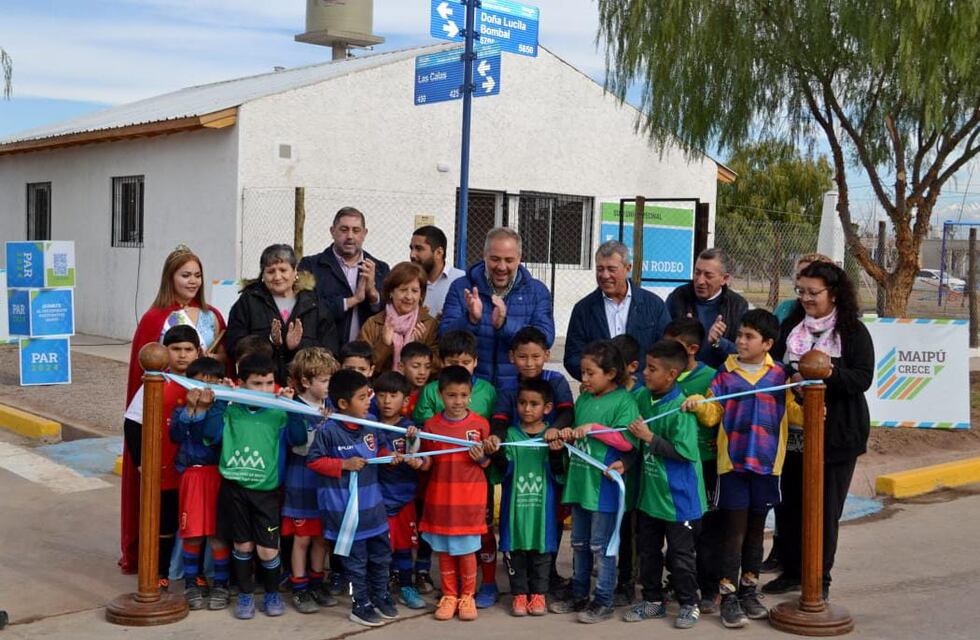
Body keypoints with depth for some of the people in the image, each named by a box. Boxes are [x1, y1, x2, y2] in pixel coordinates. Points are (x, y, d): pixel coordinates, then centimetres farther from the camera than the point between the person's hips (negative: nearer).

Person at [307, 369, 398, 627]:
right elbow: (314, 460, -12)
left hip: (372, 501, 6)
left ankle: (380, 596, 36)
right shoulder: (328, 431, -18)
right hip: (345, 506, -6)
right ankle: (361, 605, 22)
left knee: (381, 553, 17)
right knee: (356, 558, 7)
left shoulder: (372, 425, -1)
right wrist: (344, 464, -18)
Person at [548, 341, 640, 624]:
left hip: (604, 485, -7)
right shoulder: (583, 400, 11)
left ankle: (603, 601, 12)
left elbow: (627, 441, -17)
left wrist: (593, 428, -20)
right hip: (579, 482, 7)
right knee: (579, 544, 16)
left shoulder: (624, 400, -10)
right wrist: (562, 434, -1)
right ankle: (579, 595, 27)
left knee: (601, 546, 1)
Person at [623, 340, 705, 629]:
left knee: (680, 553, 6)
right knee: (648, 550, 17)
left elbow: (684, 452, -27)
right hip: (649, 491, 7)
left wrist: (649, 437, -24)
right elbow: (635, 438, 15)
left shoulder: (681, 408, -22)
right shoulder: (643, 397, -1)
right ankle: (653, 600, 32)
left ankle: (688, 604, 23)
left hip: (677, 495, -7)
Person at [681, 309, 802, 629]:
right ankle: (728, 596, 6)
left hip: (766, 463, 2)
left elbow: (792, 410, 2)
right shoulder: (726, 374, 0)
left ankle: (749, 590, 28)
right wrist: (698, 404, -22)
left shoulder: (780, 375, 1)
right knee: (735, 530, 0)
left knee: (756, 529, 14)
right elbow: (712, 414, -3)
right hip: (733, 461, -1)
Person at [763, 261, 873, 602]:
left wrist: (829, 373, -28)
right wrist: (790, 379, -13)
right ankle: (790, 571, 25)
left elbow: (863, 379, -12)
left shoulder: (853, 331, -5)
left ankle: (820, 577, 19)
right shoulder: (790, 326, 7)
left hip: (836, 433, -4)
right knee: (788, 503, 10)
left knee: (826, 507, 5)